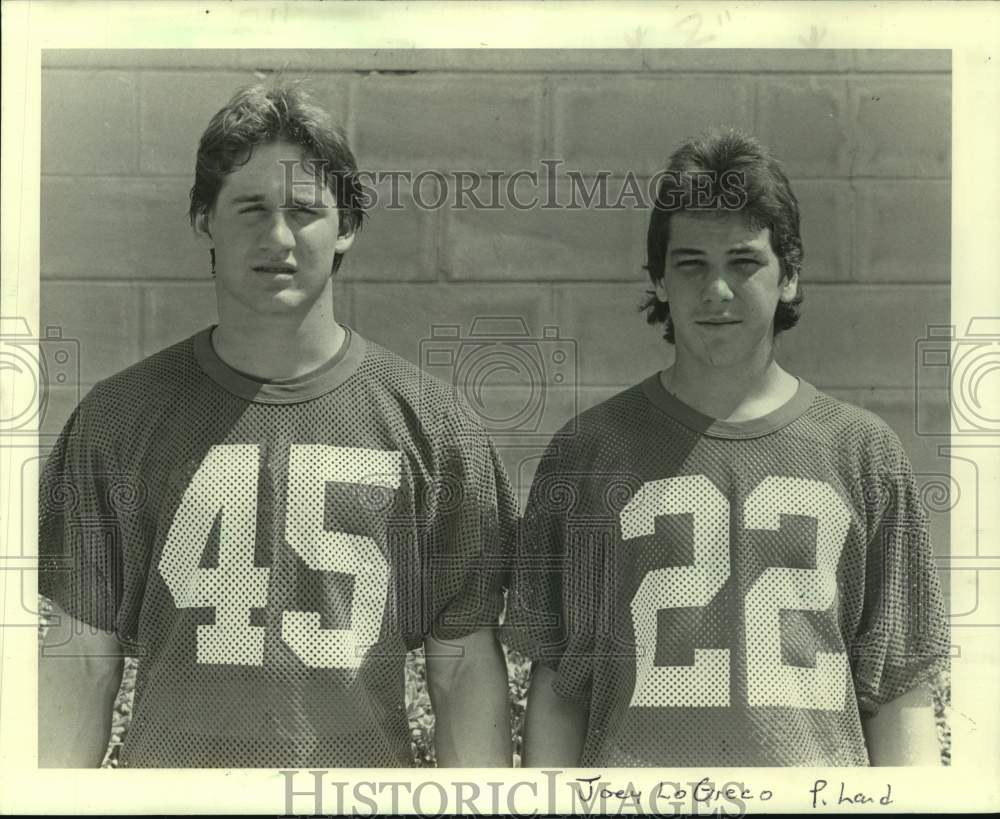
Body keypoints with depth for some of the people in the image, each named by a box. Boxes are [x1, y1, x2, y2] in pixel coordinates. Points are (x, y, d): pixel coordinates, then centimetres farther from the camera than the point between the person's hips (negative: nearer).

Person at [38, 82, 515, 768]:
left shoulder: (430, 422, -3)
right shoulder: (120, 417, 0)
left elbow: (465, 665, -2)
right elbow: (83, 656, 1)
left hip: (369, 766, 0)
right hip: (165, 770, 1)